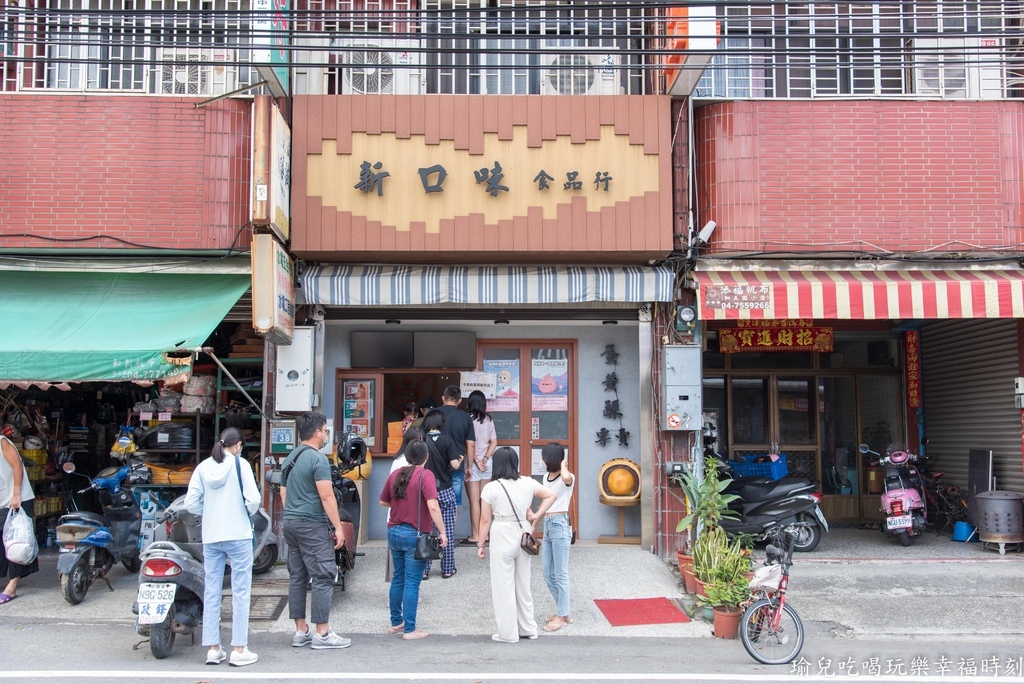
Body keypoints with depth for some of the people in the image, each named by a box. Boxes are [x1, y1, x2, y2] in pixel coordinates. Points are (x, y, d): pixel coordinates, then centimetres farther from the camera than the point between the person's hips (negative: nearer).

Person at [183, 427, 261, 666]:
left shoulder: (203, 467, 6)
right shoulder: (240, 464, -6)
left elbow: (191, 503, 2)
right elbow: (253, 499, -14)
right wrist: (249, 513, 6)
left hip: (210, 537, 4)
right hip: (238, 534, -4)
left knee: (211, 592, 10)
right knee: (240, 592, 2)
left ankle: (212, 649, 15)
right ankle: (239, 650, 3)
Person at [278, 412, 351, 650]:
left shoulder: (290, 459, 15)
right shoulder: (318, 459, -12)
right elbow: (326, 496, -17)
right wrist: (338, 527, -13)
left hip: (289, 523, 9)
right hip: (312, 524, -9)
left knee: (297, 577, 11)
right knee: (323, 578, -5)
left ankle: (300, 631, 16)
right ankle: (322, 633, -4)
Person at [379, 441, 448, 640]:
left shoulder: (395, 474, 5)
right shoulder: (425, 475, -12)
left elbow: (383, 501, 15)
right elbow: (433, 506, -23)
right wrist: (442, 532, -19)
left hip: (394, 532, 6)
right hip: (415, 534, -6)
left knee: (398, 579, 17)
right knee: (412, 582, 0)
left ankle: (396, 623, 26)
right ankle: (409, 629, 4)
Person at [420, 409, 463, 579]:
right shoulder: (447, 441, -6)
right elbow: (455, 465, -12)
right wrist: (460, 459, 9)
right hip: (444, 491, -1)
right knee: (447, 532, 8)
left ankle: (423, 570, 11)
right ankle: (447, 569, 14)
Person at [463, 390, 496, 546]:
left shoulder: (469, 419, -10)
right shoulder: (489, 420, 6)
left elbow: (470, 444, -14)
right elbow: (494, 442, 4)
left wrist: (476, 461, -7)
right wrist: (485, 458, -2)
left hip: (473, 463, -5)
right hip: (486, 463, 5)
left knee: (474, 501, -1)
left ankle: (475, 536, 1)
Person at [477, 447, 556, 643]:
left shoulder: (491, 488, -11)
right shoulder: (528, 483, 1)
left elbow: (485, 520, -9)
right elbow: (550, 495, 5)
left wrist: (480, 544, 1)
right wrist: (536, 516, 4)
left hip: (502, 538, -5)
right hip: (523, 535, 5)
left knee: (504, 586, 6)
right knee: (523, 584, 17)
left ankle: (508, 633, 13)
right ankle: (528, 629, 26)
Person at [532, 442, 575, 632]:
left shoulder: (568, 478, -12)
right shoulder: (546, 477, 13)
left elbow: (566, 478, -38)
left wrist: (563, 465, -19)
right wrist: (536, 515, 8)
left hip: (560, 525, -9)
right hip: (547, 525, 9)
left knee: (560, 574, -1)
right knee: (548, 574, 12)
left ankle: (562, 616, 9)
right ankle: (562, 611, 24)